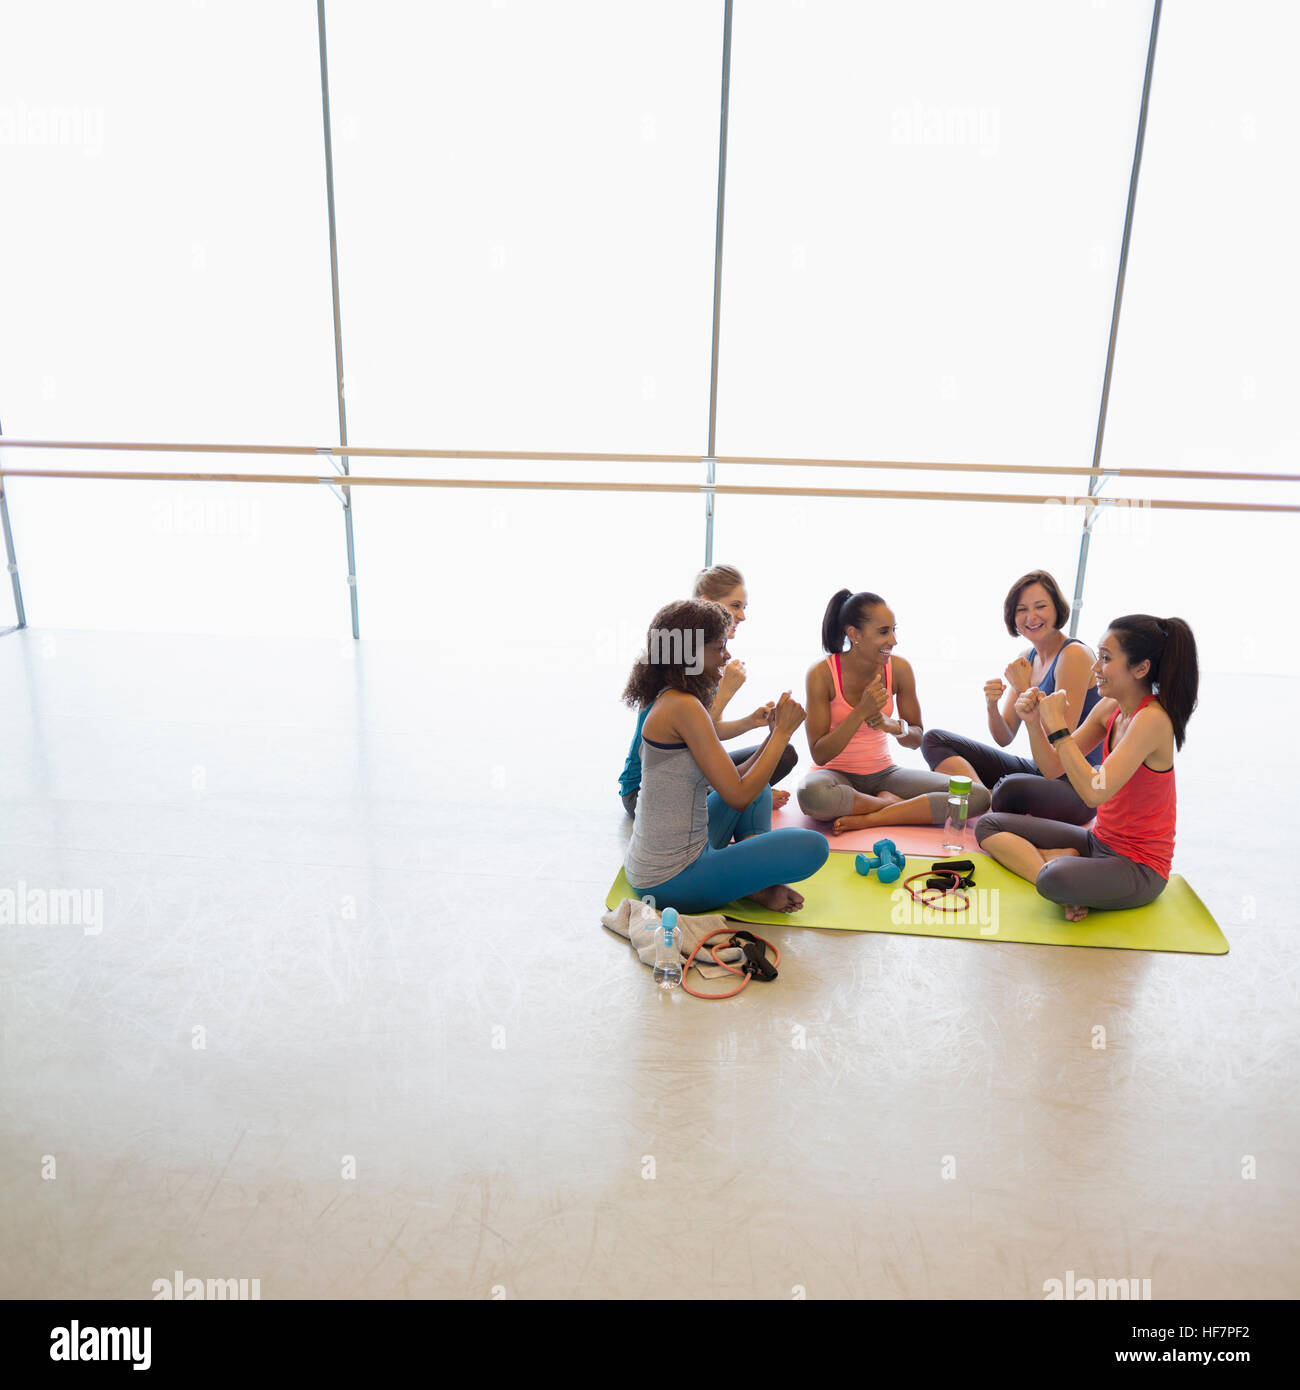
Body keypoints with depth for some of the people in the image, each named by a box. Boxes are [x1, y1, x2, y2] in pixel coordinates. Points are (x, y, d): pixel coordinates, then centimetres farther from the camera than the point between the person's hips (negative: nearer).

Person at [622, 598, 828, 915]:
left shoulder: (667, 701, 11)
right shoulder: (683, 707, -20)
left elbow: (729, 783, 13)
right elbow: (739, 796, -20)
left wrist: (773, 734, 5)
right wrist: (783, 732, -10)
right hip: (670, 882, -10)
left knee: (757, 785, 26)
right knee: (813, 846, -14)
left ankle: (756, 882, 11)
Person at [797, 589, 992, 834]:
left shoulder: (900, 669, -5)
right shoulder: (822, 673, -15)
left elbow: (916, 740, 5)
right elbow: (819, 755, -15)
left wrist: (892, 726, -19)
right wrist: (861, 712, -25)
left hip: (883, 773, 4)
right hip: (838, 775, -3)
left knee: (978, 796, -16)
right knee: (811, 795, -42)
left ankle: (867, 819, -18)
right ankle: (891, 803, -13)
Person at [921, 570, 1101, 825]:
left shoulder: (1074, 655, -13)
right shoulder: (1026, 659, 10)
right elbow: (1004, 738, 9)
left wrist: (1024, 690, -14)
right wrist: (992, 707, -12)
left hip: (1077, 786, -9)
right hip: (1037, 771, 9)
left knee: (1011, 788, -43)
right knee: (935, 739, -1)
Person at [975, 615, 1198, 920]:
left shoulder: (1152, 720, -23)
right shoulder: (1110, 707, 2)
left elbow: (1094, 792, -33)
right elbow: (1053, 767, 6)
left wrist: (1058, 726, -26)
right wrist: (1034, 722, -11)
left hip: (1139, 869, -8)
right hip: (1100, 841, 8)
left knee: (1057, 880, -39)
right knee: (990, 825, 3)